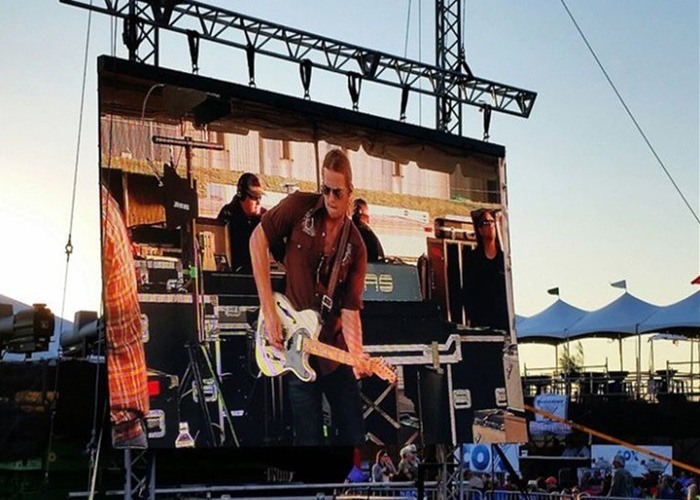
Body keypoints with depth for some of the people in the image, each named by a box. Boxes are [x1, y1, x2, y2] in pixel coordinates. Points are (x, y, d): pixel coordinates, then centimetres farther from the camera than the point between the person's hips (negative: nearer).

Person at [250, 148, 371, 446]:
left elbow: (350, 309, -6)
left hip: (335, 349, 2)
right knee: (309, 439, 4)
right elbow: (258, 239, -3)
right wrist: (268, 309, -9)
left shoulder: (355, 246, -2)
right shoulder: (299, 206, -6)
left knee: (353, 436, 8)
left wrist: (357, 355, -24)